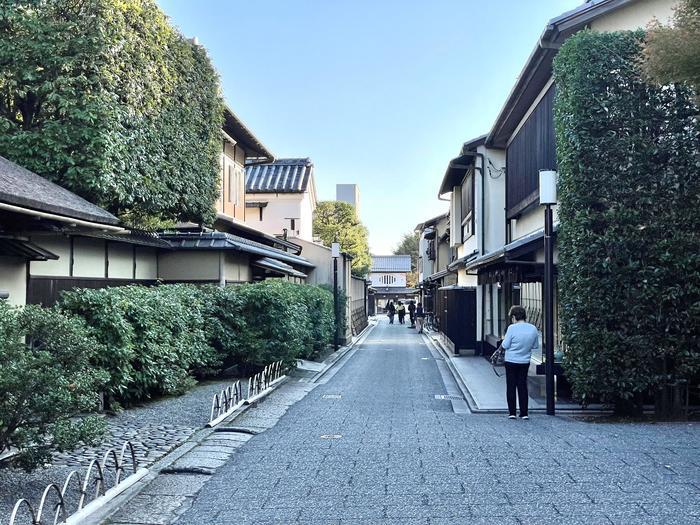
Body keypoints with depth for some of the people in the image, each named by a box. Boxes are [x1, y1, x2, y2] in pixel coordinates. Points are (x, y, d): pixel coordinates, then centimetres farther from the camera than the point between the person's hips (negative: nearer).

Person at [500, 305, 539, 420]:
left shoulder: (512, 328, -16)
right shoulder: (533, 328, -3)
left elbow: (505, 345, -14)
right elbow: (536, 346, 6)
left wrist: (503, 341, 6)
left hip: (511, 361, -3)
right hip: (525, 362, 4)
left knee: (511, 387, 6)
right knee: (523, 386, 11)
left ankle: (512, 413, 7)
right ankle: (524, 413, 10)